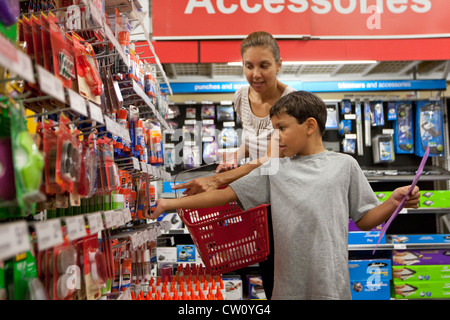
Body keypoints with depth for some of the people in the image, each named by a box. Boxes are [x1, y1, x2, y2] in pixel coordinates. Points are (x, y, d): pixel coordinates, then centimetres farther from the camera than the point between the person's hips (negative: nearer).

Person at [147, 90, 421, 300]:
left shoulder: (344, 165, 4)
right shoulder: (275, 170, 9)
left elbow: (365, 220, 9)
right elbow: (226, 194, 8)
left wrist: (395, 202, -9)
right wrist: (171, 204, 4)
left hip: (331, 285, -2)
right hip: (288, 286, 2)